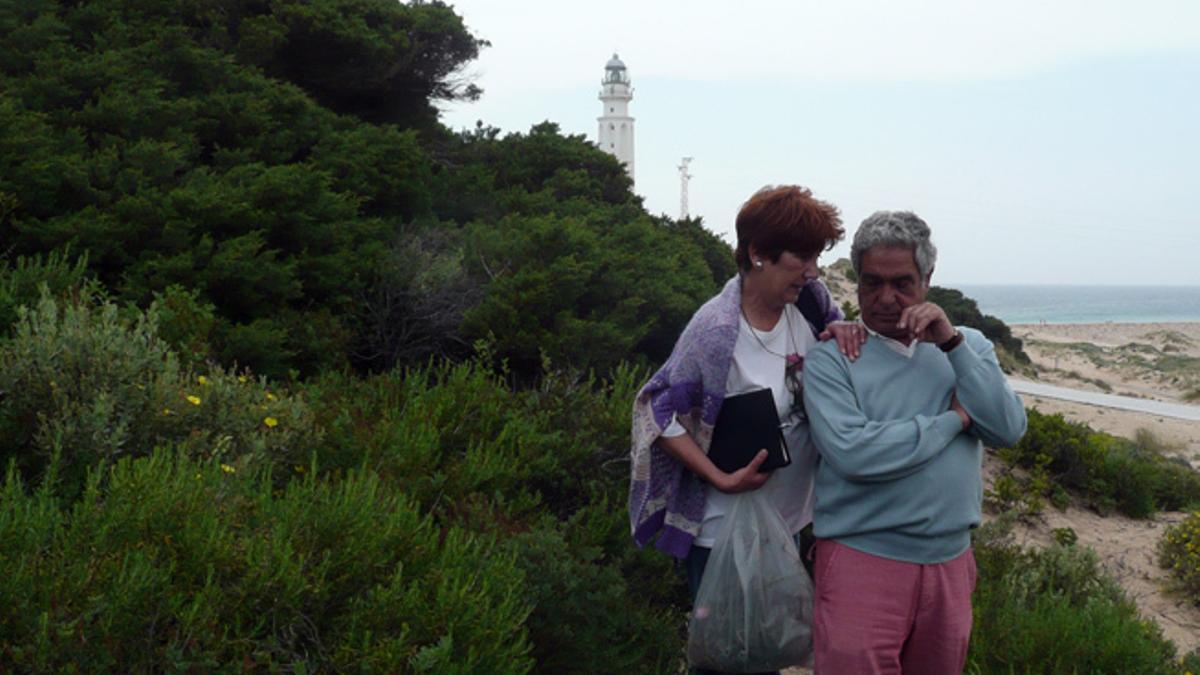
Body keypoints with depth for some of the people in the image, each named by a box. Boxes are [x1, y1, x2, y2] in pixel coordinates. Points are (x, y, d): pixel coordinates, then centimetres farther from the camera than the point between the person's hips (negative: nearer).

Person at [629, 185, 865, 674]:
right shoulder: (717, 331, -24)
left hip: (790, 520, 7)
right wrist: (723, 480, -24)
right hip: (726, 529, -7)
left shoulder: (809, 299, -6)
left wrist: (847, 334, -12)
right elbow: (660, 414, -18)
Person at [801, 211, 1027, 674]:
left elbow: (1010, 429, -4)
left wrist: (952, 344, -12)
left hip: (950, 561, 5)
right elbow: (850, 453, -21)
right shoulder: (830, 360, -6)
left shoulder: (968, 346, 10)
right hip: (864, 561, -4)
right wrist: (953, 419, -10)